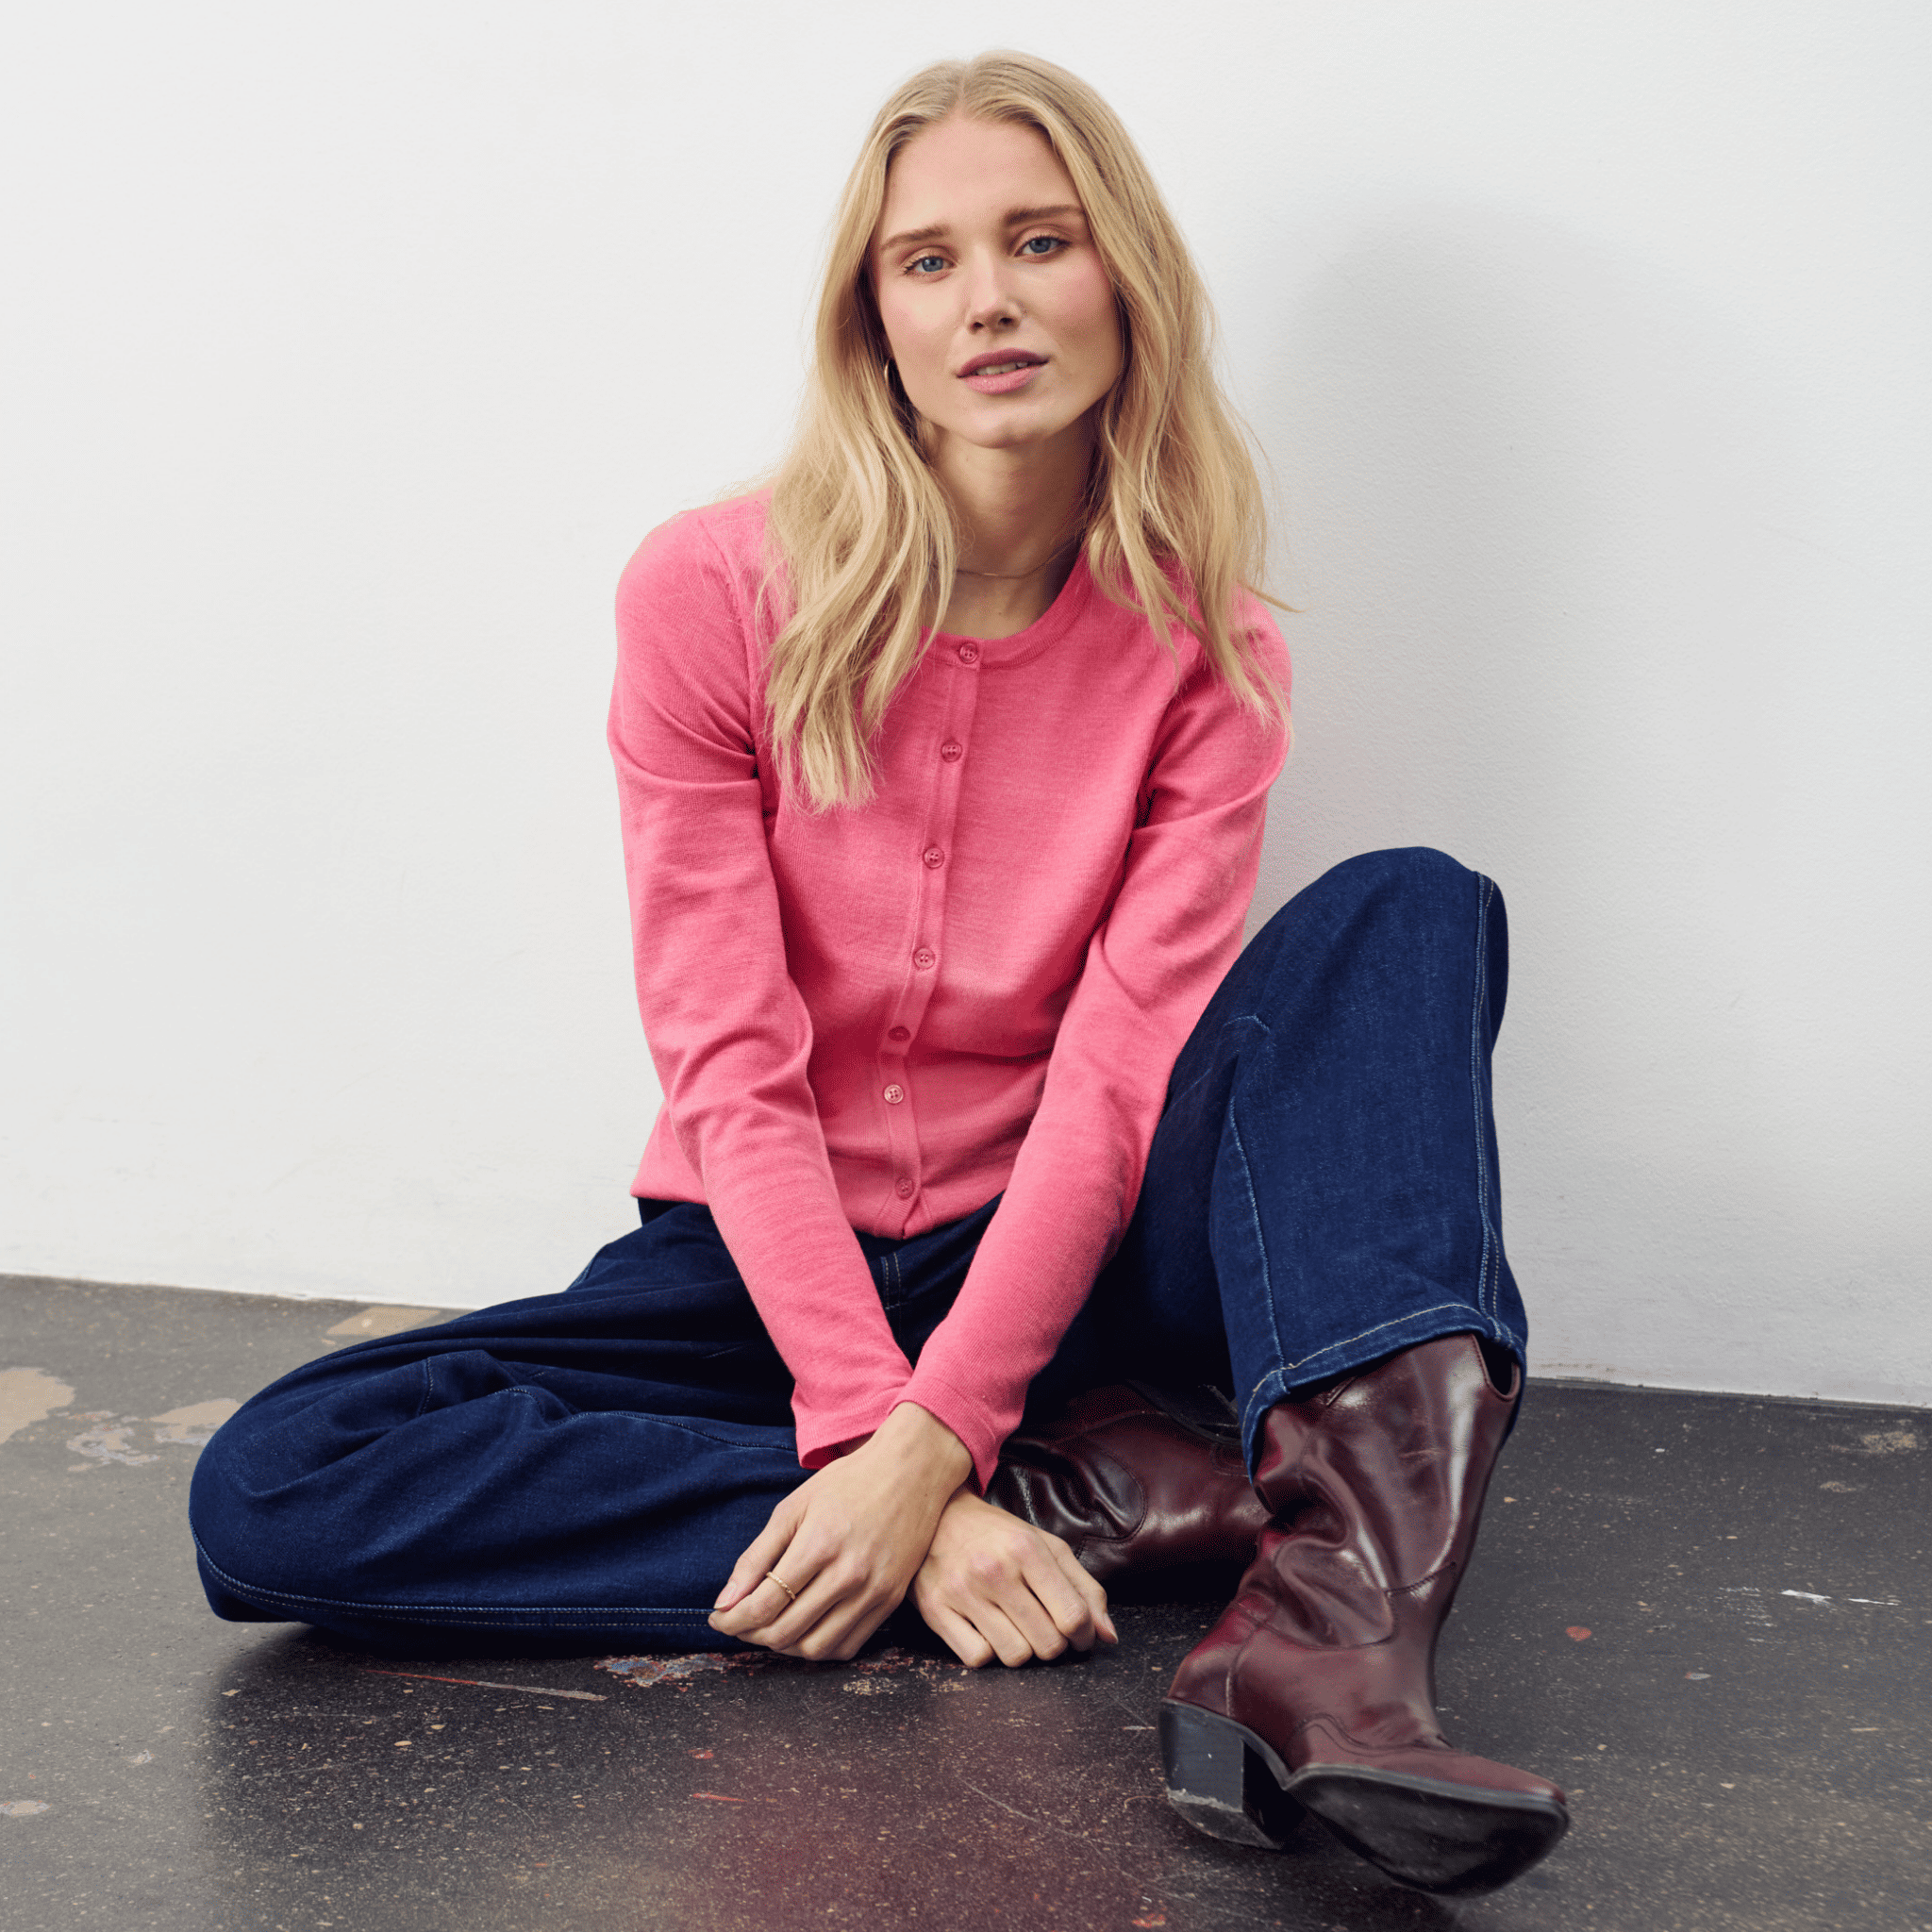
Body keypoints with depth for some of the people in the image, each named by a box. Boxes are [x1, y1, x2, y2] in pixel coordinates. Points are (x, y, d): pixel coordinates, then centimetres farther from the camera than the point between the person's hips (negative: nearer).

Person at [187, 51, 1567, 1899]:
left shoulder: (1202, 647, -6)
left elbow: (1117, 1079, -14)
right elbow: (731, 1069, -14)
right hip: (766, 1261, 0)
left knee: (1410, 911, -21)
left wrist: (930, 1441, -26)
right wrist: (890, 1461, -24)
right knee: (270, 1491, -24)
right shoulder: (712, 594, -10)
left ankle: (1328, 1630, -42)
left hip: (1052, 1259, 1)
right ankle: (1092, 1497, -24)